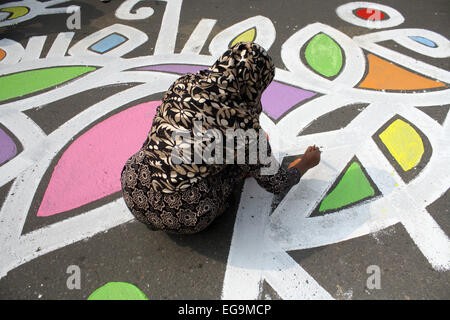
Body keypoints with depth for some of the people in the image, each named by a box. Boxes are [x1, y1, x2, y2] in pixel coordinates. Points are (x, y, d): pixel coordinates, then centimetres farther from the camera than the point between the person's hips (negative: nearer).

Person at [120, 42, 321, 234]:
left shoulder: (183, 84, -1)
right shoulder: (242, 121, -15)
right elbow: (274, 183, -1)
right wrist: (306, 164, 21)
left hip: (133, 193, 5)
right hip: (180, 218, -5)